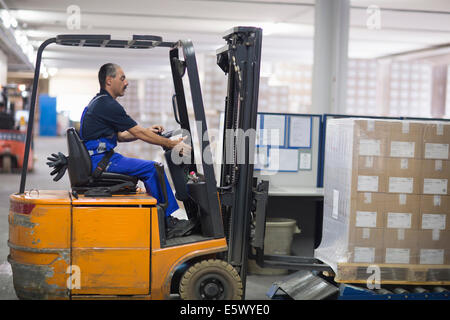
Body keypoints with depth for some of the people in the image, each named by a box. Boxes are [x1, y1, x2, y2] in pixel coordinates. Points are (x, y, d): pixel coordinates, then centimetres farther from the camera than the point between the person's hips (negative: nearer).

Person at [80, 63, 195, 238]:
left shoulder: (98, 102, 19)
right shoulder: (108, 105, -15)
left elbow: (119, 136, 24)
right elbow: (139, 134, -14)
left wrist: (147, 131, 15)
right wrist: (172, 144, -8)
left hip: (95, 159, 11)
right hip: (100, 160, -11)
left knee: (150, 168, 13)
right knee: (152, 168, -15)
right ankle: (168, 223, -10)